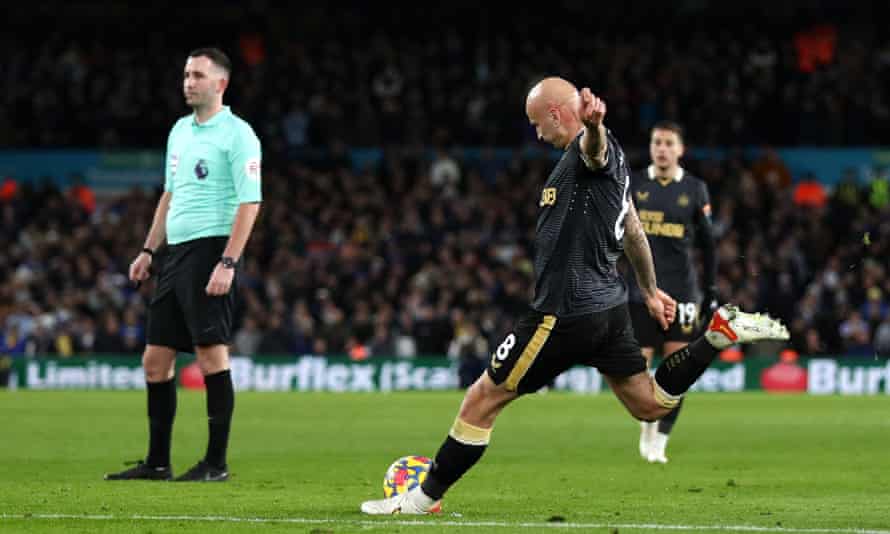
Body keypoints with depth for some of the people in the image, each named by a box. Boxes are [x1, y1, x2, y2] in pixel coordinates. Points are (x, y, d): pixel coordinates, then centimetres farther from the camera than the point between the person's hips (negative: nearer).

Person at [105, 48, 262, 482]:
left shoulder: (237, 134, -7)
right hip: (176, 252, 8)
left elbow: (249, 202, -13)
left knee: (211, 355, -9)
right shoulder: (180, 131, 17)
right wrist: (149, 250, 21)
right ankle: (157, 462, 13)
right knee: (155, 360, 7)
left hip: (211, 251, -8)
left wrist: (228, 262, -20)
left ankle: (216, 463, -4)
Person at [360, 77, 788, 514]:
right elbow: (633, 232, 29)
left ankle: (422, 498, 5)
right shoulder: (609, 158, 17)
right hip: (608, 306, 10)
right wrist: (650, 292, 40)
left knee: (481, 400, -1)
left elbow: (594, 146, -41)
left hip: (567, 313, -10)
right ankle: (720, 334, 4)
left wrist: (593, 124, -65)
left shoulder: (592, 148, -14)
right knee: (649, 405, 16)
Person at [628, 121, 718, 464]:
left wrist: (711, 291, 7)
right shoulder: (633, 185, 5)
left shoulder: (694, 190, 5)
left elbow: (707, 244, 11)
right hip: (640, 288, 0)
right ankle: (647, 422, 26)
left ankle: (659, 442, 2)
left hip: (681, 289, 0)